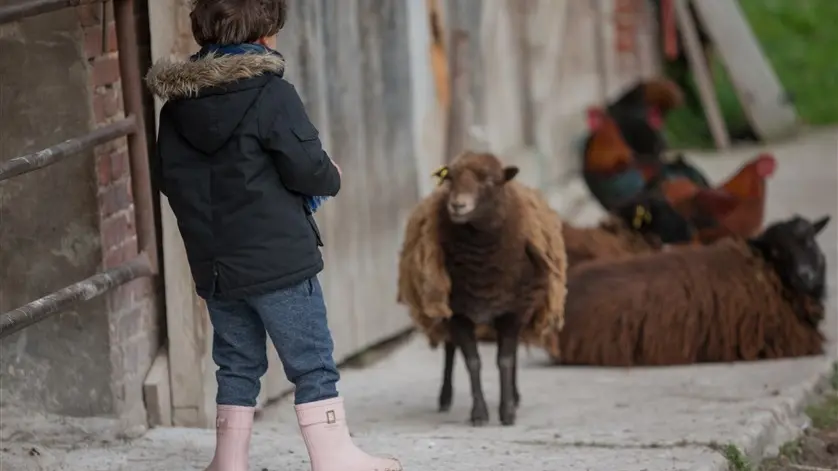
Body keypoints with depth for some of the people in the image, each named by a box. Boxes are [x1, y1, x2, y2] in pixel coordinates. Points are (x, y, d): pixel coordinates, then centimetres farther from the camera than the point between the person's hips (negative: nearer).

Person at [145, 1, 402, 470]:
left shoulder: (178, 102, 6)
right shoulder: (271, 93, -13)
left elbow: (166, 174, 11)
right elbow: (307, 168, -14)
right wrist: (331, 177, 7)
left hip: (213, 264, 6)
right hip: (279, 259, -6)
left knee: (238, 363, 15)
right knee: (313, 363, 1)